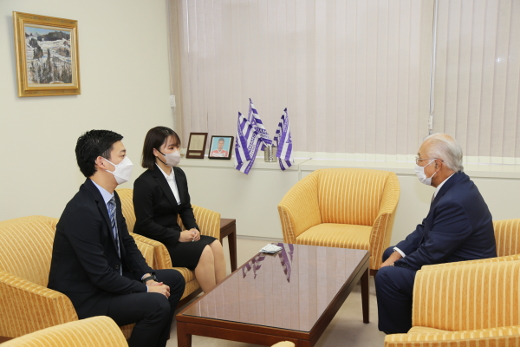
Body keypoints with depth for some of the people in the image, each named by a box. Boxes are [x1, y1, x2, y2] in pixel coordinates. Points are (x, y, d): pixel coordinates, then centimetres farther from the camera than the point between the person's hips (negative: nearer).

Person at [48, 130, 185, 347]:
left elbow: (127, 243, 11)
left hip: (109, 279, 10)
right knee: (157, 304, -24)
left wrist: (148, 278, -3)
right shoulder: (82, 211, -28)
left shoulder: (111, 197, 2)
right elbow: (100, 275, -27)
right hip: (84, 298, -10)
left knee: (174, 279, 10)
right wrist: (146, 290, -17)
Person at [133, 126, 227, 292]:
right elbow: (145, 224, -17)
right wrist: (178, 236, -19)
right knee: (203, 251, -23)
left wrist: (193, 228, -3)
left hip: (175, 234, 7)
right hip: (154, 241, -7)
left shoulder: (179, 174, 7)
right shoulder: (144, 183, -15)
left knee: (215, 245, -15)